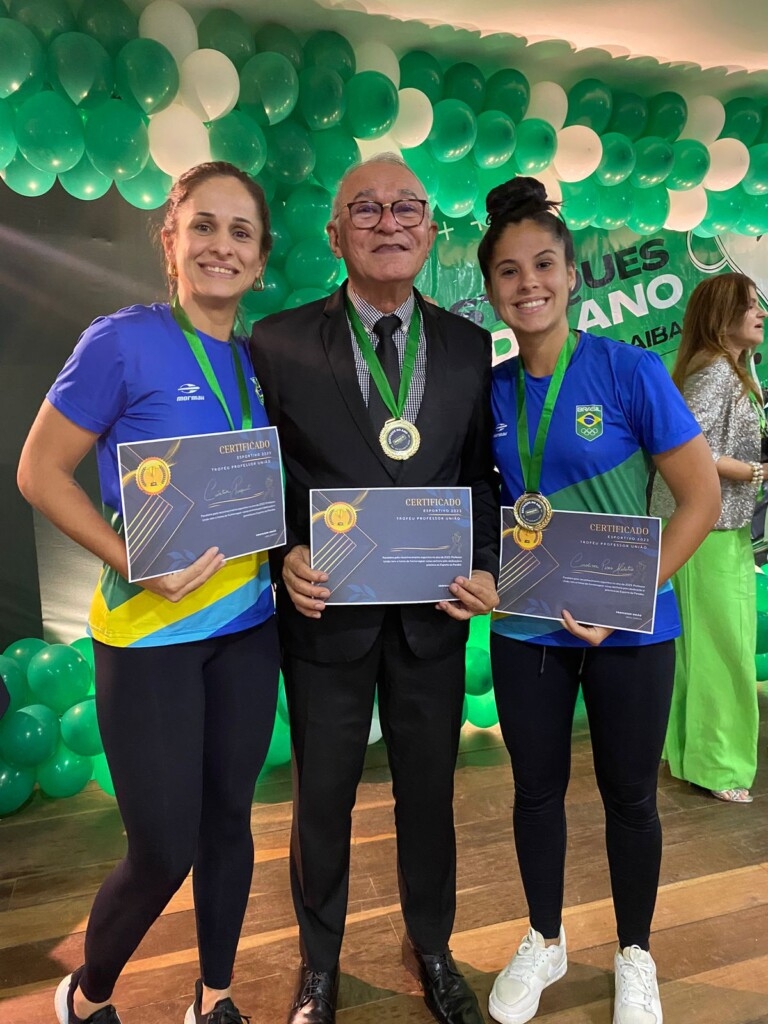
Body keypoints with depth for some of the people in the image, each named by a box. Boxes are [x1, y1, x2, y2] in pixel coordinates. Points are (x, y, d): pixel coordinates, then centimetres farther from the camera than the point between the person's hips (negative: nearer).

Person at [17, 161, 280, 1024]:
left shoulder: (258, 360, 5)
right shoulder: (121, 341, -11)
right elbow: (39, 473, -9)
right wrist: (133, 563, -20)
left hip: (248, 624, 5)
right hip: (149, 632, -5)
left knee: (228, 819, 16)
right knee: (163, 850, 4)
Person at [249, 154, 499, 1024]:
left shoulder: (468, 345, 3)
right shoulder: (278, 341, -5)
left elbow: (478, 473, 6)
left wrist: (484, 567, -8)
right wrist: (285, 557, -19)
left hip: (433, 614, 2)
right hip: (326, 612, -2)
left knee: (428, 794, 18)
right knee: (322, 799, 16)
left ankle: (431, 950, 45)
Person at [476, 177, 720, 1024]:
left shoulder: (631, 372, -12)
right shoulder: (491, 392, 0)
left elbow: (702, 498, -11)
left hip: (631, 631, -3)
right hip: (526, 631, 3)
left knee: (629, 794, 14)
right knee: (536, 789, 16)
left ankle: (634, 955, 39)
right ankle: (545, 941, 41)